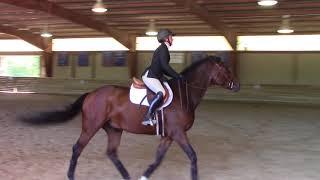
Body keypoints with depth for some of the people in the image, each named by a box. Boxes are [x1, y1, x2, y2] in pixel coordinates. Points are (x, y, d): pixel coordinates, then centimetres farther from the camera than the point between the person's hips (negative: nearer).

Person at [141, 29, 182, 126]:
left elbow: (163, 69, 23)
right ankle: (147, 117, -30)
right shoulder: (163, 48, -10)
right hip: (149, 76, -11)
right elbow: (165, 66, -21)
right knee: (161, 93, -31)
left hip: (155, 76, 11)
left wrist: (175, 76, 17)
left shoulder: (162, 49, 19)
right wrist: (178, 76, -15)